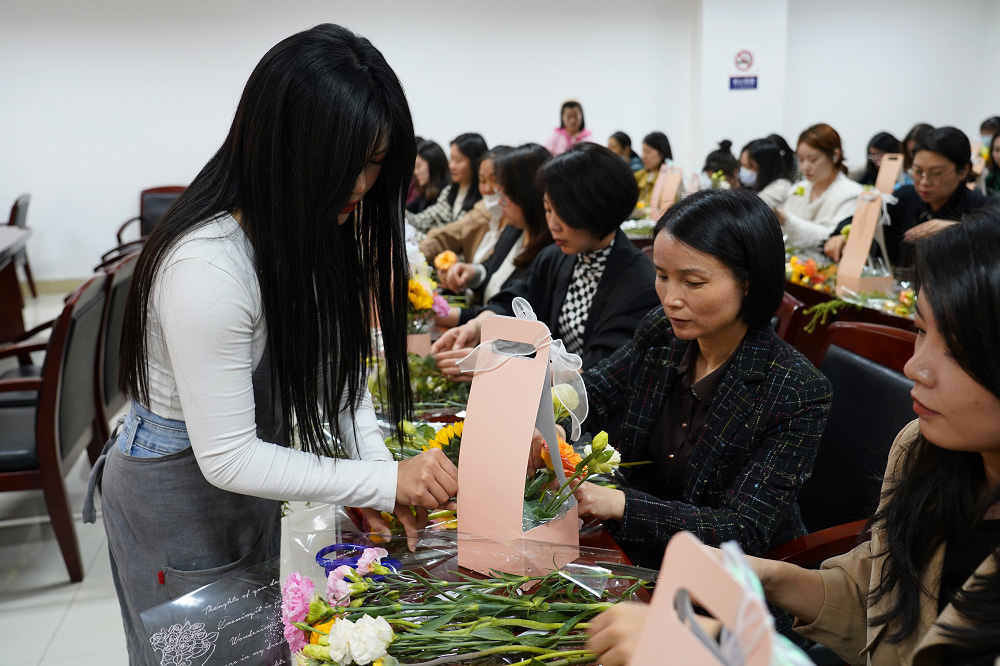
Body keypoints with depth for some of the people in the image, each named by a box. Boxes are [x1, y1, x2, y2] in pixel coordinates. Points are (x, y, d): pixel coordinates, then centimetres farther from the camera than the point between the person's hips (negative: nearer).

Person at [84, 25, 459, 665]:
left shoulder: (313, 227, -8)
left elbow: (337, 358, -2)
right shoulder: (207, 267, -35)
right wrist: (384, 481, -32)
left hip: (247, 478, 8)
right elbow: (225, 457, -30)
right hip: (177, 494, -7)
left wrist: (380, 468, -15)